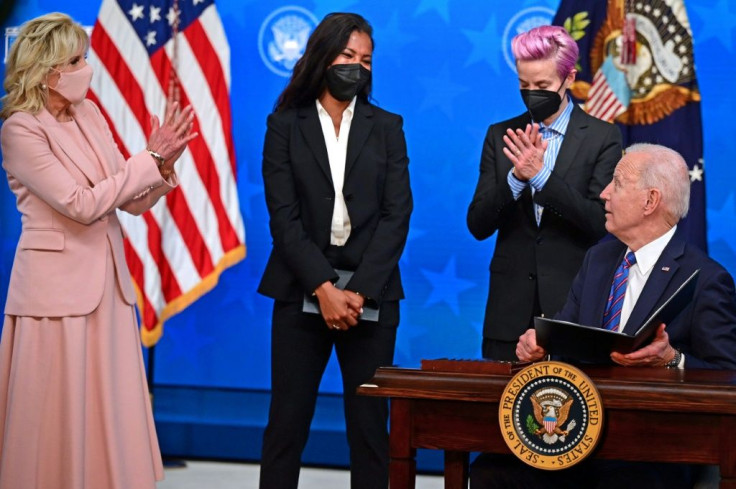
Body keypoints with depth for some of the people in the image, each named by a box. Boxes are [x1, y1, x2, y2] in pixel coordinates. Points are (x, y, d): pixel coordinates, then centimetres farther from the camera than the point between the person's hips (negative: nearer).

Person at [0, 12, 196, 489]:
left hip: (108, 283, 7)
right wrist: (151, 159, -16)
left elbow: (133, 201, 10)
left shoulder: (89, 114, 9)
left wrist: (163, 165, -8)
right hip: (57, 285, -6)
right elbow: (82, 205, -19)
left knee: (113, 416, 9)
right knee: (59, 420, 0)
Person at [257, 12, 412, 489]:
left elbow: (396, 215, 0)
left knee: (370, 424, 3)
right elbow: (284, 217, -3)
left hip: (370, 293, 1)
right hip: (301, 292, -1)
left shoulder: (387, 127, 9)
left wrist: (359, 290, -11)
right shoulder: (285, 125, 5)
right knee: (287, 422, 1)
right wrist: (324, 288, -14)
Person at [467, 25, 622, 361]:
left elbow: (600, 221, -9)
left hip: (574, 307, -2)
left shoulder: (602, 137, 0)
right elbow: (478, 226, 2)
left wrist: (540, 175, -20)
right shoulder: (500, 136, 8)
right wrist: (516, 177, -15)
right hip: (510, 310, 2)